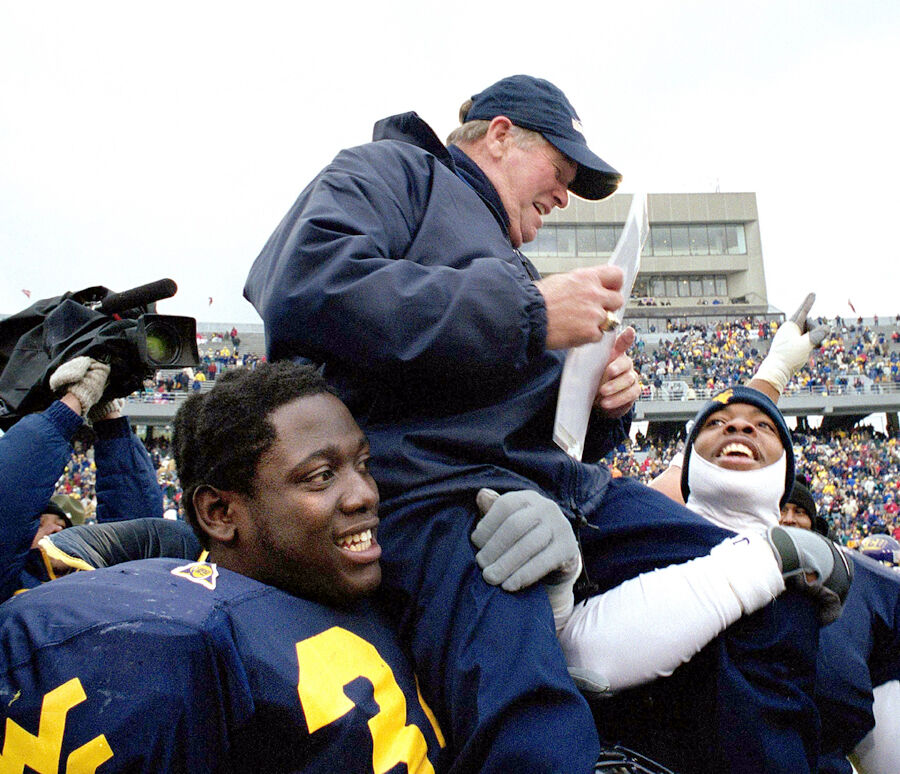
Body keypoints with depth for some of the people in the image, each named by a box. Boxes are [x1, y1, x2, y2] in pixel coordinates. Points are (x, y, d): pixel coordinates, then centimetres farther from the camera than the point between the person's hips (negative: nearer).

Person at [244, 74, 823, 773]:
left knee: (775, 600, -5)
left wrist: (606, 405, 10)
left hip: (559, 479, 9)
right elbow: (306, 284, -15)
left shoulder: (508, 263, 34)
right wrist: (529, 310, -13)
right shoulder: (392, 171, 10)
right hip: (433, 478, -8)